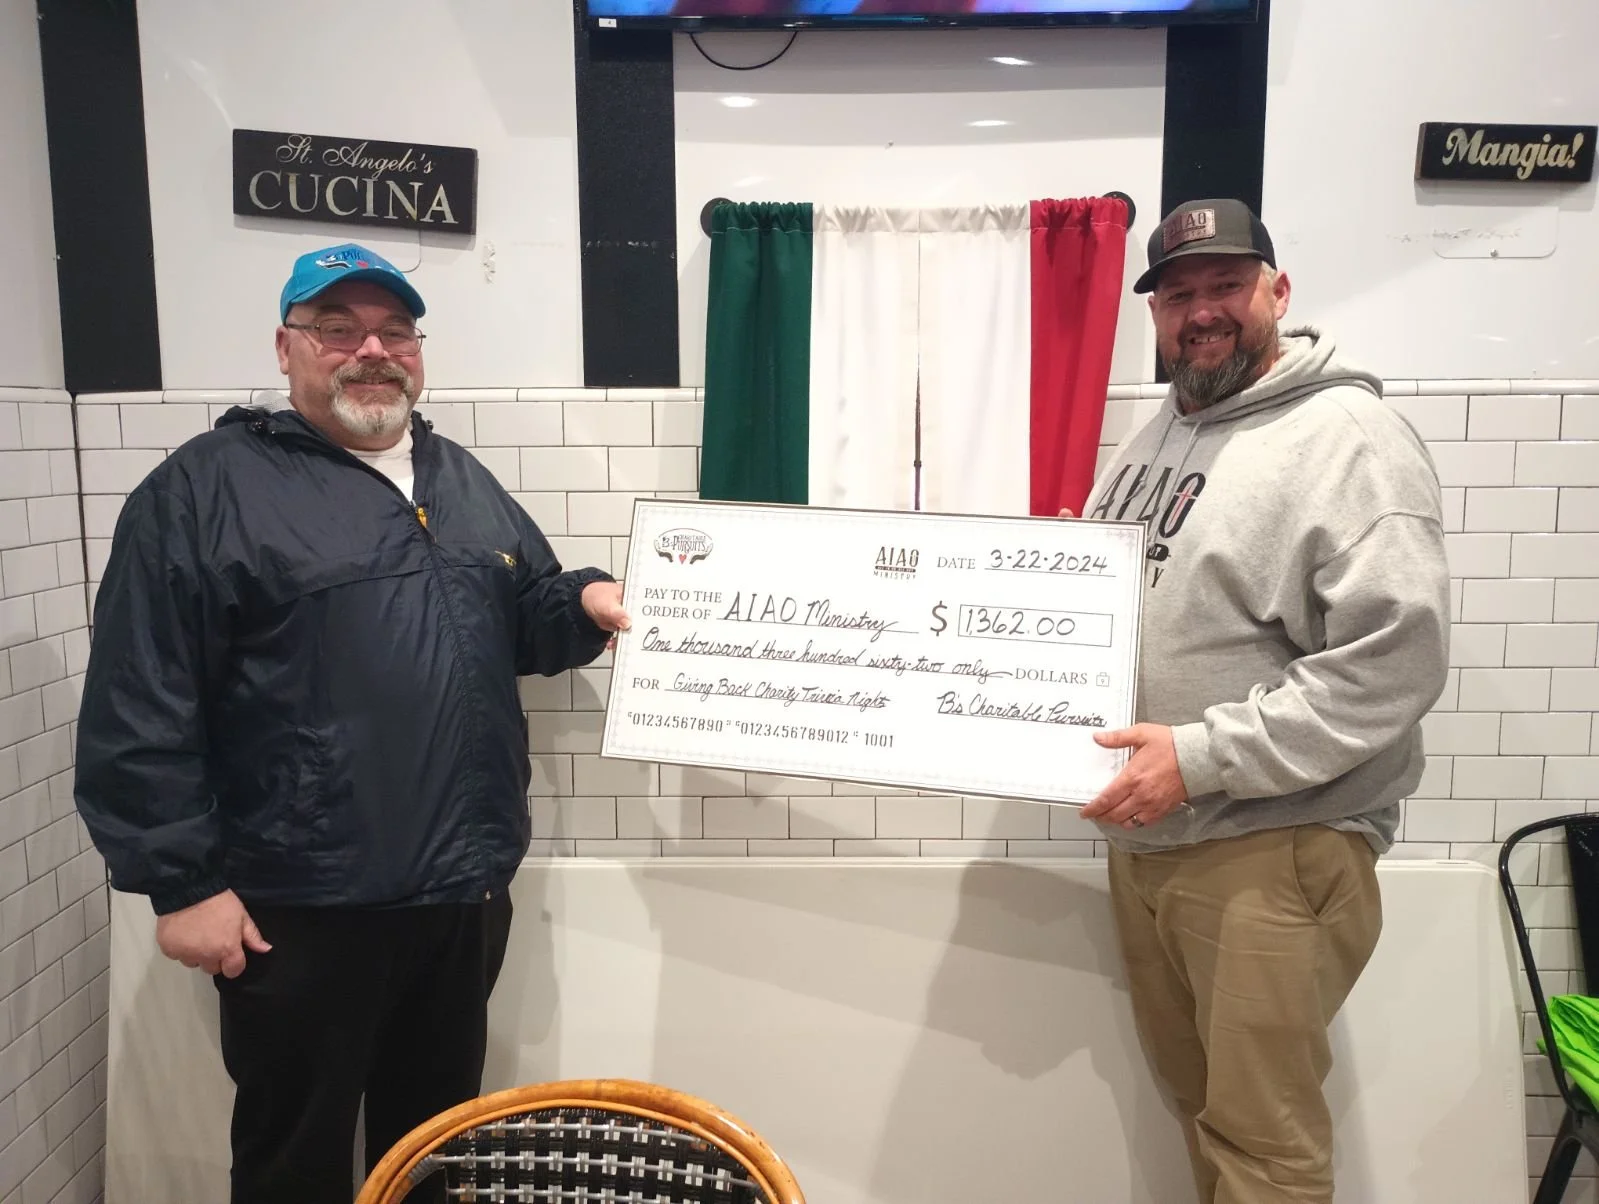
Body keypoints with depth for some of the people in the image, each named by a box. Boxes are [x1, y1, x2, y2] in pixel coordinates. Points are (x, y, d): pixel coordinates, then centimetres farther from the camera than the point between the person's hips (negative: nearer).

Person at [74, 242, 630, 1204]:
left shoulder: (464, 481, 12)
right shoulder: (205, 488, -8)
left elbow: (527, 621, 18)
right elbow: (141, 709, -11)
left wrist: (587, 601, -4)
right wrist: (181, 880, -13)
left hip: (465, 890, 6)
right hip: (301, 908, -5)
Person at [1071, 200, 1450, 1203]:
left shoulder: (1349, 439, -13)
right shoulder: (1155, 438, 13)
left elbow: (1395, 660, -21)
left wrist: (1204, 756, -23)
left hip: (1274, 851, -7)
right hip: (1141, 833, 8)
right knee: (1196, 1098, 21)